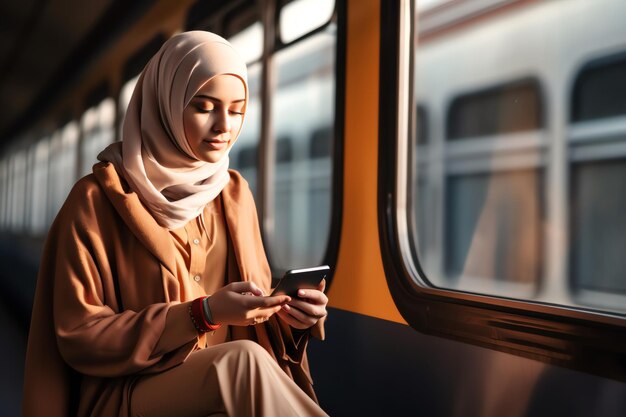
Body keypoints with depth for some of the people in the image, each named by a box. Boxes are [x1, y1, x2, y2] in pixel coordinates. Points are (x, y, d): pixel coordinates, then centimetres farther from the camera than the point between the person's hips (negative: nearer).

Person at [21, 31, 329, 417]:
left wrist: (289, 316, -11)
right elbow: (79, 337, -10)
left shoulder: (235, 193, 6)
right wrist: (204, 314, -21)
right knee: (243, 360, -32)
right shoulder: (97, 199, -9)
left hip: (227, 379, 4)